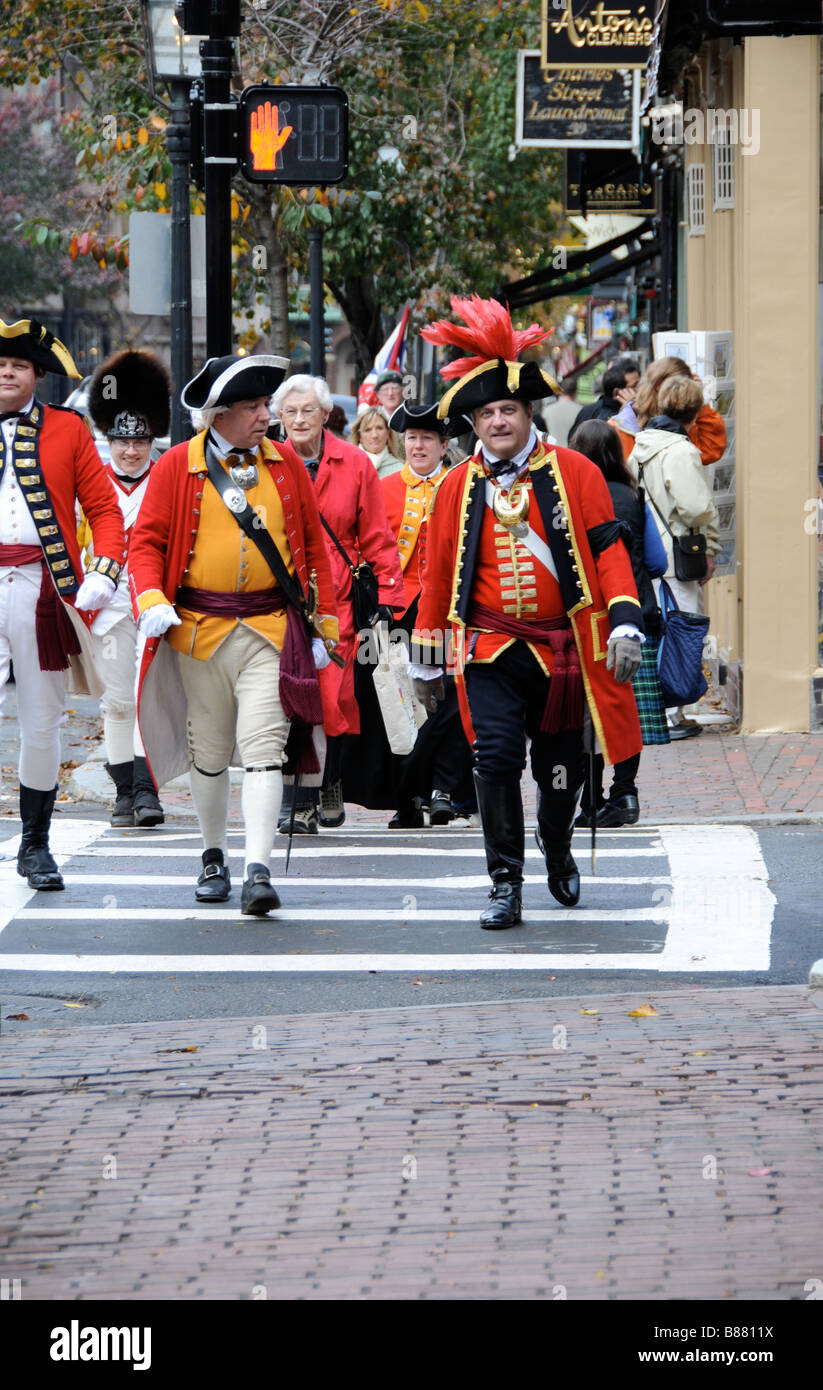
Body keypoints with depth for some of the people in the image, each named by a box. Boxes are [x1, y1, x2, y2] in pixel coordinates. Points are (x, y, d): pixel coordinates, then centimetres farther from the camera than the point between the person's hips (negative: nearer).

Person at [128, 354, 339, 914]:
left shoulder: (285, 463, 5)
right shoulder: (177, 467, -1)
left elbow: (314, 545, 10)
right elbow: (147, 541, -1)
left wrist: (323, 623, 7)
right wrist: (151, 600, -19)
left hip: (272, 629, 0)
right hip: (199, 631, 0)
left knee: (264, 746, -12)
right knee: (208, 751, 10)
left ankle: (259, 872, -17)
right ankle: (214, 857, 29)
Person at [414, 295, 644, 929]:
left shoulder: (575, 473, -1)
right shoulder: (458, 488, 2)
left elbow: (608, 551, -2)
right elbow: (438, 573, 10)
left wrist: (625, 623, -14)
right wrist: (427, 658, 14)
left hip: (562, 650, 0)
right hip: (491, 650, 0)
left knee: (561, 769, 11)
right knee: (496, 758, -16)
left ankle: (559, 855, 40)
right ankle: (506, 884, -7)